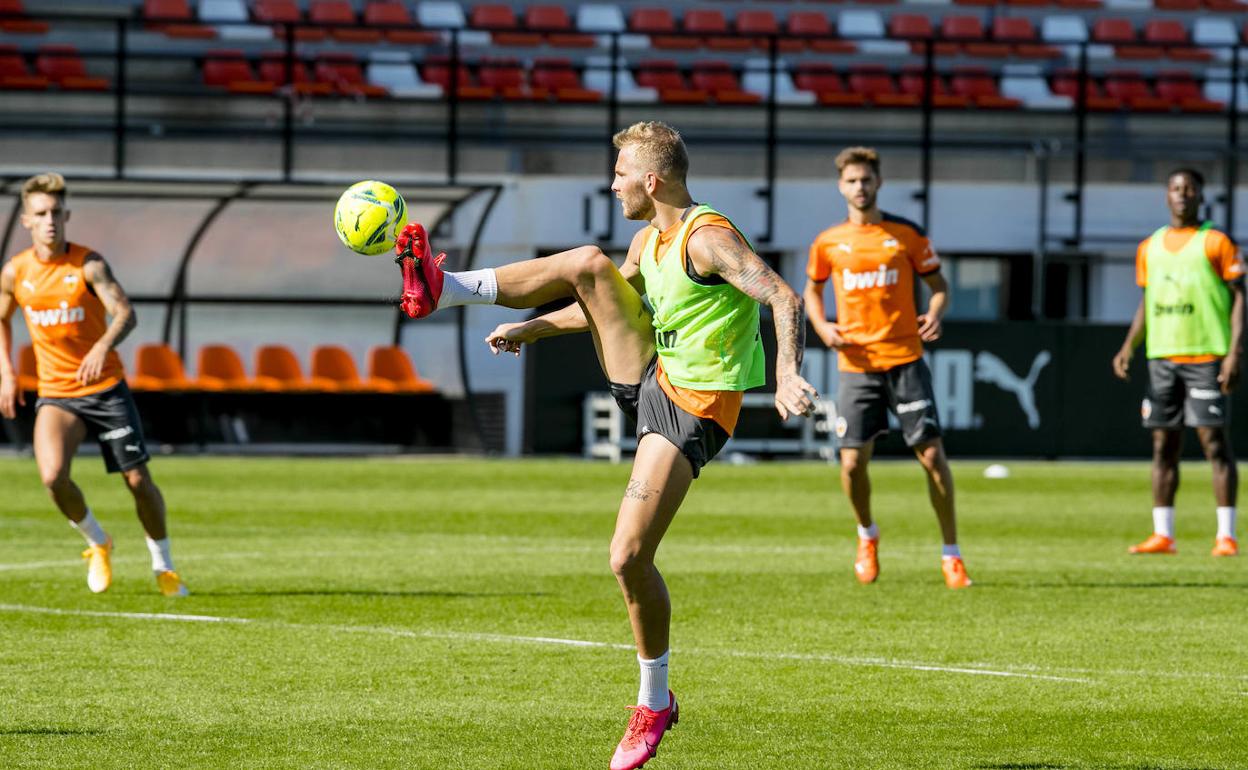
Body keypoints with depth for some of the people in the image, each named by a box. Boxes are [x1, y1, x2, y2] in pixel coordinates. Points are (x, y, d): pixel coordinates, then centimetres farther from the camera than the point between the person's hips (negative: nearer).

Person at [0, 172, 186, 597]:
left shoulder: (88, 264, -10)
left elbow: (125, 313, -22)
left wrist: (103, 346, -42)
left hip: (106, 387, -1)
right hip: (55, 394, 1)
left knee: (138, 480, 0)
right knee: (53, 477, -22)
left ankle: (163, 565, 23)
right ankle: (98, 544, 5)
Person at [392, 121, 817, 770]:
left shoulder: (709, 239, -20)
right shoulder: (649, 240, 9)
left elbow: (783, 298, -31)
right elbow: (611, 303, 27)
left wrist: (787, 376, -45)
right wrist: (532, 329, 23)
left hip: (691, 412, -8)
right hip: (646, 377, 8)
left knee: (628, 558, -13)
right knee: (590, 263, -6)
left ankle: (654, 702, 6)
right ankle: (442, 291, -3)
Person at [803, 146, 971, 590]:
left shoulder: (907, 234, 2)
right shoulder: (828, 243, 6)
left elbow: (937, 285, 9)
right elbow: (812, 290, 21)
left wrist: (935, 315, -13)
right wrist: (821, 326, 1)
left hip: (905, 360, -1)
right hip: (855, 365, 1)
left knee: (931, 454, -6)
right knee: (852, 462, -4)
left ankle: (951, 554, 5)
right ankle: (867, 535, 27)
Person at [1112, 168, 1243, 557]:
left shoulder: (1216, 243, -1)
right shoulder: (1150, 248, 15)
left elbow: (1238, 298, -3)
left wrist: (1234, 353, -13)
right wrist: (1128, 347, 7)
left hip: (1205, 357, -5)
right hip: (1161, 357, 5)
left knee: (1214, 439, -8)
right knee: (1164, 444, 4)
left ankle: (1226, 536, -8)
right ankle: (1162, 534, 7)